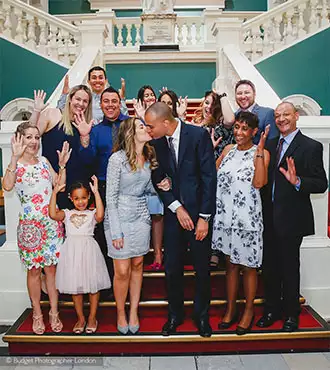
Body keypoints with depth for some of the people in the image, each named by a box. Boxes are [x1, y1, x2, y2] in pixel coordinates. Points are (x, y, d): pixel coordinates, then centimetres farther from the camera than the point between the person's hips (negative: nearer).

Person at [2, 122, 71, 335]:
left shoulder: (44, 162, 8)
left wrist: (62, 165, -5)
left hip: (52, 223, 3)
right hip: (30, 225, -3)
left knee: (52, 268, 8)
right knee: (34, 270, 7)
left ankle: (54, 312, 21)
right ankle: (37, 314, 23)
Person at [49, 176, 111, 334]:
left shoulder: (92, 213, 3)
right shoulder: (67, 213, 8)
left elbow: (100, 215, -21)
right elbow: (53, 215, -10)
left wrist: (96, 192, -20)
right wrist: (55, 192, -10)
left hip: (88, 250, -2)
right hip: (72, 251, 2)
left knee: (93, 285, 6)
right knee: (75, 285, 10)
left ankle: (92, 318, 23)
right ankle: (80, 318, 26)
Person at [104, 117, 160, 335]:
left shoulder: (149, 158, 6)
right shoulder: (118, 158, -13)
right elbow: (111, 197, -13)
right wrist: (116, 231, -15)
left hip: (141, 216, 6)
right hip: (119, 217, -5)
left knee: (137, 265, 11)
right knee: (122, 271, 0)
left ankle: (134, 312, 26)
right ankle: (121, 313, 22)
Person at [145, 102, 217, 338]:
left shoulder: (199, 135, -11)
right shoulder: (157, 143, 1)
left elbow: (209, 177, -12)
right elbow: (158, 180, 3)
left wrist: (204, 217, -12)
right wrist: (177, 207, -9)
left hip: (198, 213, -3)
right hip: (173, 213, 3)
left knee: (202, 269, 9)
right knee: (172, 269, 9)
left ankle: (202, 315, 31)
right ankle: (175, 314, 31)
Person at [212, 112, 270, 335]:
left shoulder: (261, 153, -4)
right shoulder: (228, 150, 9)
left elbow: (259, 183, -19)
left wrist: (259, 150, -20)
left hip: (248, 217, -4)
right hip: (225, 215, 4)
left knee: (248, 266, 8)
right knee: (231, 264, 15)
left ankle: (249, 311, 27)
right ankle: (231, 309, 30)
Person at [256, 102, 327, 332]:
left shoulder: (311, 147, -7)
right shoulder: (270, 145, 11)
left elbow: (321, 184, -13)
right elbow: (265, 179, 11)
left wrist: (297, 181, -27)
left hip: (291, 218, -5)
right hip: (269, 218, 5)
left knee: (289, 267, 8)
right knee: (269, 266, 14)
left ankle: (291, 314, 27)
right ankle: (272, 309, 33)